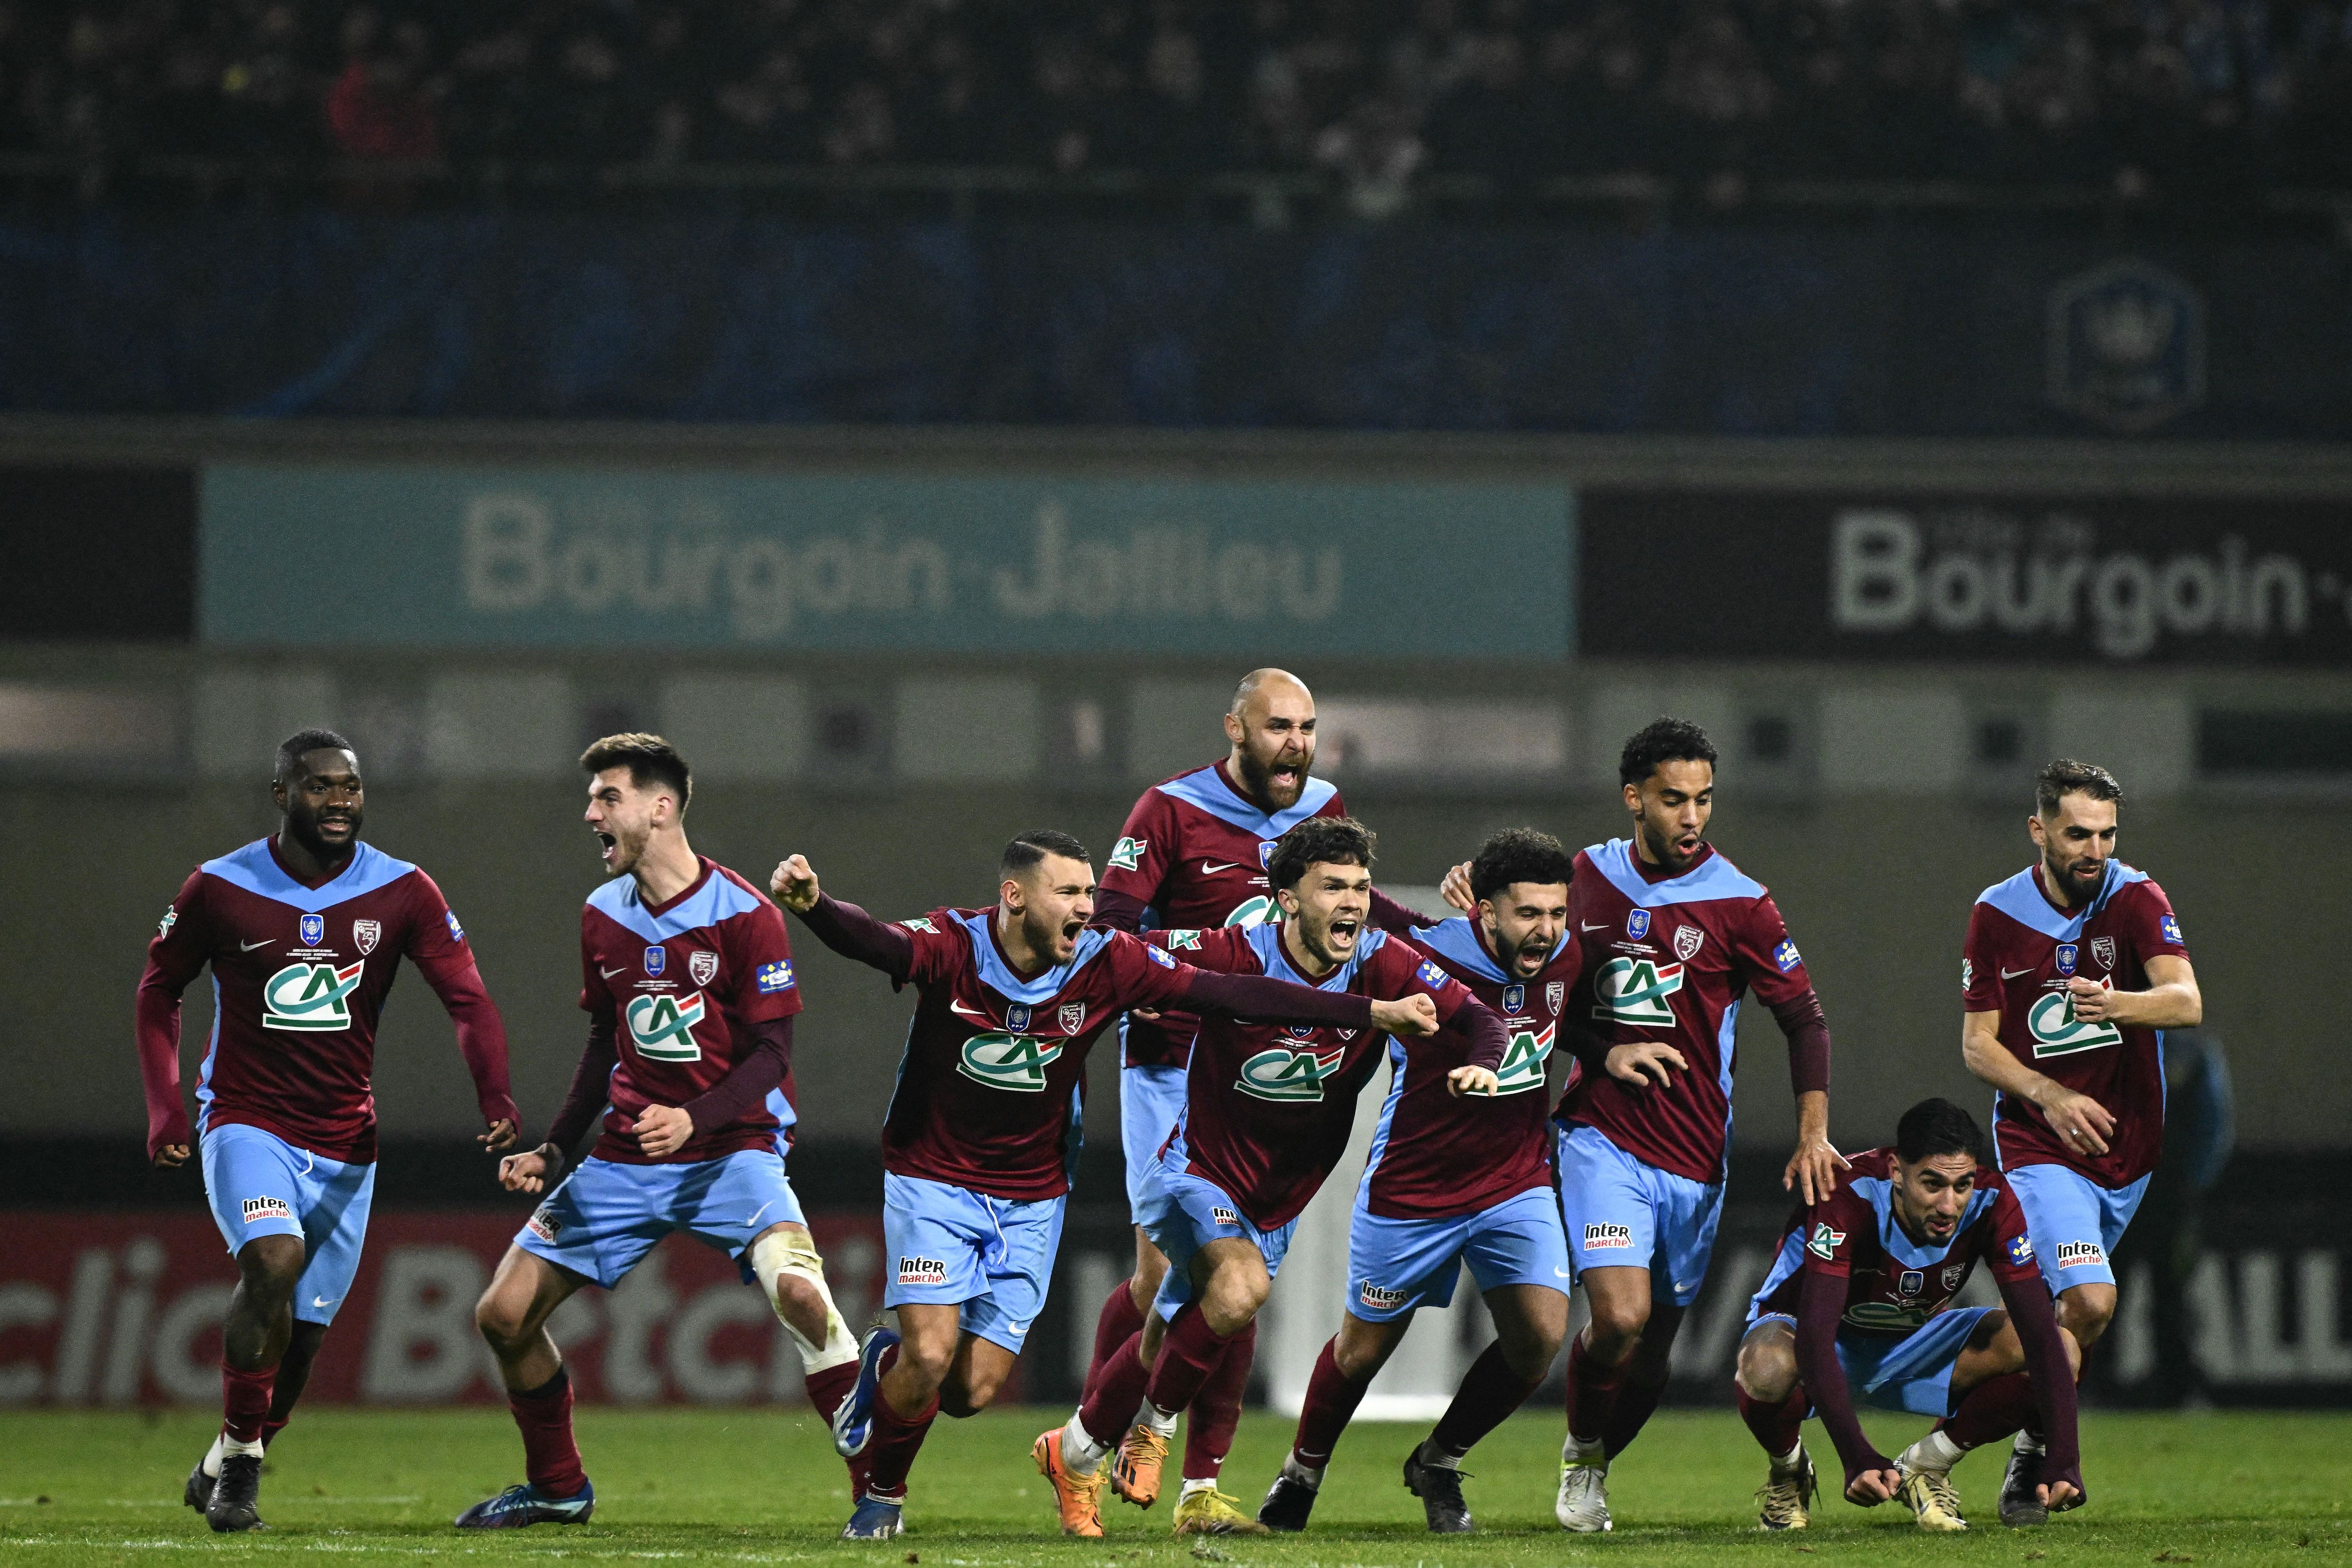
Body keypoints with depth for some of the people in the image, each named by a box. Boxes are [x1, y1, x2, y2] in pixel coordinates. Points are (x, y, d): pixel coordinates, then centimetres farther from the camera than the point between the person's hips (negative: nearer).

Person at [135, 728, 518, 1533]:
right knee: (272, 1261, -29)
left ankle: (220, 1471, 28)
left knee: (300, 1335, 4)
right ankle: (240, 1456, -16)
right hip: (247, 1124, -3)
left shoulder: (401, 893, -3)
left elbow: (467, 999, -7)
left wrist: (495, 1096, -24)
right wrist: (164, 1109, -2)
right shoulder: (220, 890, -6)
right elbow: (159, 990, 8)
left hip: (345, 1143, 3)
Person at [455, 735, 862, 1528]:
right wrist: (553, 1152, 10)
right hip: (625, 1157, 6)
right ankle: (557, 1487, 22)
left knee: (798, 1289, -31)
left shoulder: (744, 916, -11)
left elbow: (770, 1054, -12)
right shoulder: (602, 917, 7)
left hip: (730, 1149, -6)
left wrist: (694, 1119, -27)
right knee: (503, 1315, 0)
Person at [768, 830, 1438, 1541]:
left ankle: (891, 1364, 33)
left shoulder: (1106, 963, -12)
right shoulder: (953, 945, -19)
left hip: (1031, 1197, 3)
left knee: (972, 1391, -3)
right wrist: (812, 903, -63)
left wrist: (1375, 1013, -14)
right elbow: (870, 941, -38)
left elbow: (1228, 994, -11)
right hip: (935, 1180, -3)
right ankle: (880, 1494, 14)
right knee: (931, 1355, -17)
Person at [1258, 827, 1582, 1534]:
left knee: (1541, 1335, -12)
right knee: (1364, 1348, 9)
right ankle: (1302, 1473, 37)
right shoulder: (1426, 960, -24)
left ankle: (1438, 1463, 14)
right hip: (1411, 1192, -4)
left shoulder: (1566, 959, -8)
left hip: (1517, 1184, 4)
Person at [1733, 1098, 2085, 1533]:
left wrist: (2063, 1459, -36)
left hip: (1912, 1342, 4)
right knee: (1769, 1366, -41)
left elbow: (2040, 1333, -24)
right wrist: (1857, 1458, -52)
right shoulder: (1848, 1198, -34)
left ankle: (1924, 1464, 0)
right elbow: (1814, 1338, -41)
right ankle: (1788, 1472, -5)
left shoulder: (1990, 1201, -23)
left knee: (2062, 1348, -21)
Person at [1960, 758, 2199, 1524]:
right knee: (2090, 1301, -21)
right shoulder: (1997, 915, -4)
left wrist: (2113, 1004, -41)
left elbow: (2186, 1002, -20)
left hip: (2128, 1144, 2)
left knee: (2075, 1304, 11)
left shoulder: (2136, 900, -6)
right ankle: (2033, 1451, -3)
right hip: (2038, 1145, -2)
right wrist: (2051, 1097, -17)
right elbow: (1978, 1044, 0)